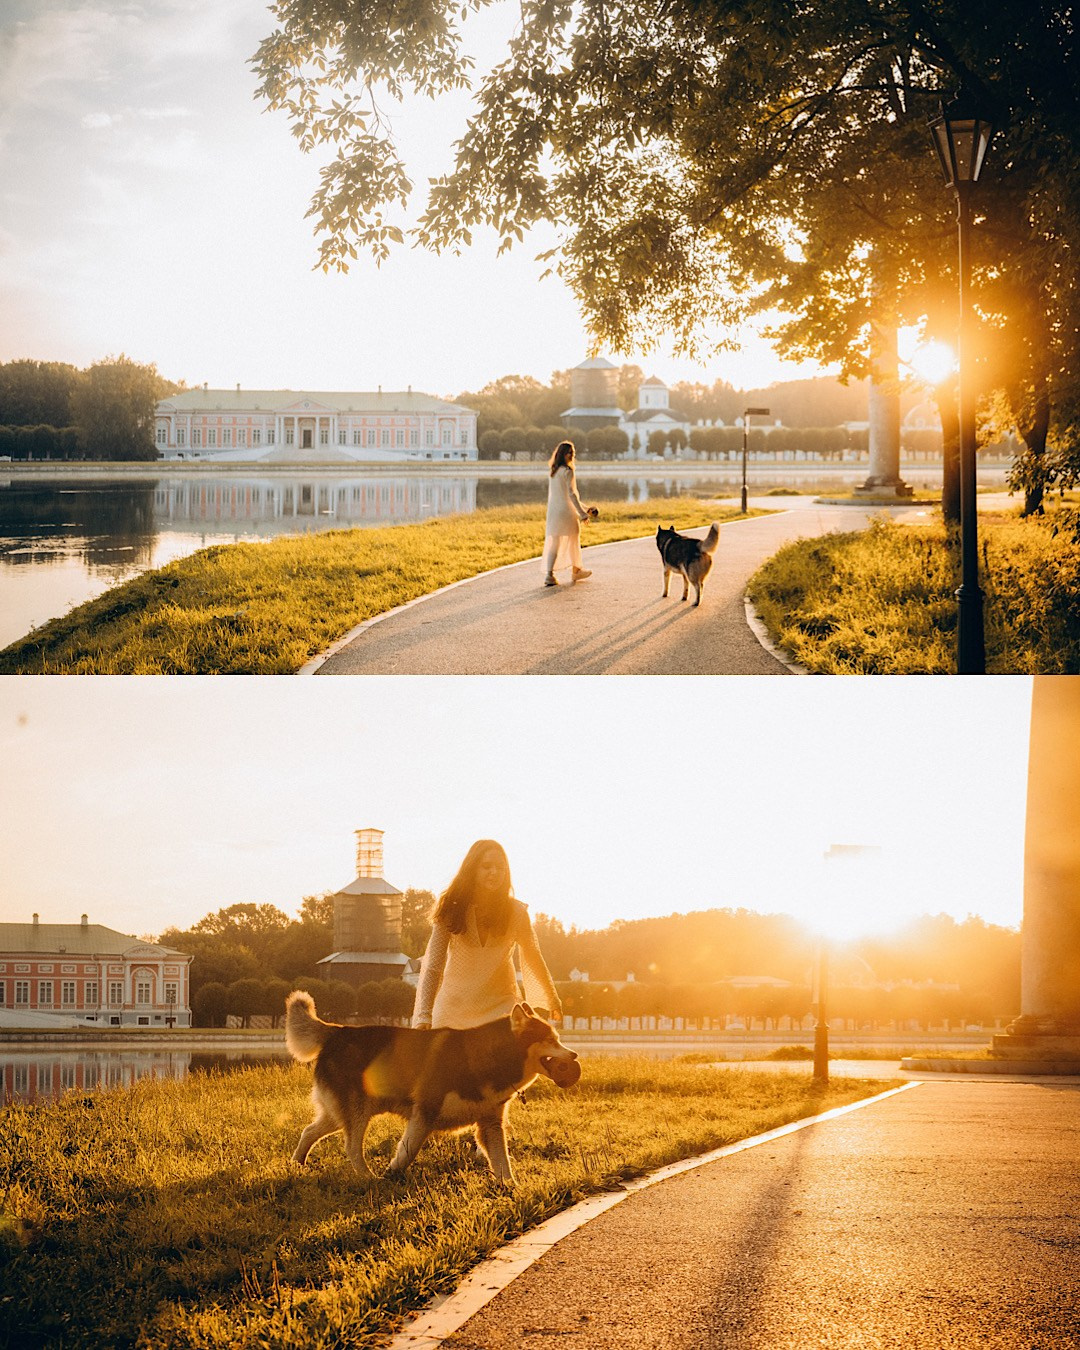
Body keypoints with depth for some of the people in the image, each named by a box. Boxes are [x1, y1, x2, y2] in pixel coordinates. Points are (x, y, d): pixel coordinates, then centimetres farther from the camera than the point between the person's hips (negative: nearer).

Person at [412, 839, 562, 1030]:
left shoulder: (515, 912, -4)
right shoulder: (452, 910, -7)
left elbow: (533, 960, 12)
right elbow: (432, 966, -12)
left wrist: (552, 1001, 24)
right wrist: (423, 1018, -23)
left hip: (501, 1006, 0)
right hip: (454, 1006, 0)